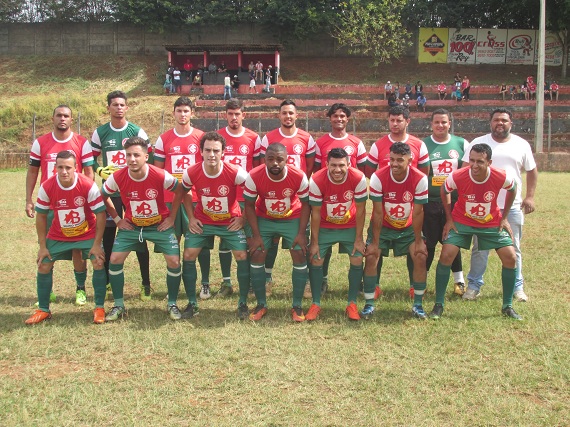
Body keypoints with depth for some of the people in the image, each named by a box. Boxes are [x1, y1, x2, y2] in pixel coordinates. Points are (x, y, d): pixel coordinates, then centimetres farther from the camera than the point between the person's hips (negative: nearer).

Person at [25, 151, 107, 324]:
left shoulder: (88, 185, -25)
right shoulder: (47, 187, -18)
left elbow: (100, 214, -18)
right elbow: (41, 216, -5)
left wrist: (96, 244, -18)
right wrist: (42, 246, -6)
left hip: (87, 233, -2)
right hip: (58, 235, 2)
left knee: (99, 263, -16)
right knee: (43, 265, -2)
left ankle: (99, 308, 0)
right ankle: (43, 310, 16)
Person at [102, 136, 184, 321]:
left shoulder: (161, 176, -24)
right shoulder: (117, 178, -19)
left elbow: (179, 191, -4)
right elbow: (103, 197, 2)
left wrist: (171, 217, -4)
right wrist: (117, 219, 0)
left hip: (160, 225, -1)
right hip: (131, 225, 2)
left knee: (174, 261, -12)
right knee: (115, 259, -9)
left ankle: (172, 304, 10)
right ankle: (118, 306, 9)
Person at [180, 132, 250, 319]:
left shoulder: (235, 173, -24)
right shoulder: (191, 173, -18)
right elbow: (184, 193, 5)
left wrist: (243, 218, -8)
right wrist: (191, 218, -1)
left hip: (230, 221, -1)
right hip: (202, 221, 2)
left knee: (242, 256, -11)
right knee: (188, 256, -6)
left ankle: (243, 303, 6)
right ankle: (192, 304, 10)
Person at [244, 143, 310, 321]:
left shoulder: (299, 176, -25)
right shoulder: (254, 176, -25)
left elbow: (305, 204, -10)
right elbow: (249, 206, -11)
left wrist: (301, 233, -14)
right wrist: (256, 235, -13)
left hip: (292, 218, 0)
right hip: (264, 219, 1)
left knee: (300, 257, -8)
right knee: (256, 257, -6)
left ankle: (297, 306, 6)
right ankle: (261, 305, 11)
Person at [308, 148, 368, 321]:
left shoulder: (358, 178, -25)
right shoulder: (317, 180, -25)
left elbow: (360, 210, -14)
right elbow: (315, 212, -15)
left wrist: (358, 239, -11)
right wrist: (314, 242, -11)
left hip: (350, 226, 0)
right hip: (325, 227, 0)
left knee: (357, 260, -8)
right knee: (315, 260, -7)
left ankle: (352, 304, 8)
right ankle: (315, 304, 9)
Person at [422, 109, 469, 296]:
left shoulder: (461, 144, 6)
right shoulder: (423, 145, 1)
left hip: (454, 202, 2)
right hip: (429, 202, -1)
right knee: (427, 243, 3)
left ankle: (459, 281, 22)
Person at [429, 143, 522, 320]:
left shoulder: (502, 177, -24)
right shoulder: (457, 177, -26)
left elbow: (512, 189, 1)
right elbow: (444, 191, -3)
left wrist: (504, 218, 2)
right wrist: (449, 218, -3)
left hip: (492, 224, 1)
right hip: (461, 221, -1)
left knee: (510, 258, -6)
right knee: (446, 256, -15)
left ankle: (508, 307, 12)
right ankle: (438, 305, 0)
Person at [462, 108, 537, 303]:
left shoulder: (521, 145, 6)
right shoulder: (478, 143, 0)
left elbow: (532, 171, 12)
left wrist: (530, 196, 4)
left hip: (513, 206, 1)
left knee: (513, 249, 10)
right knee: (480, 248, 5)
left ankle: (517, 287, 21)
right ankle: (474, 285, 15)